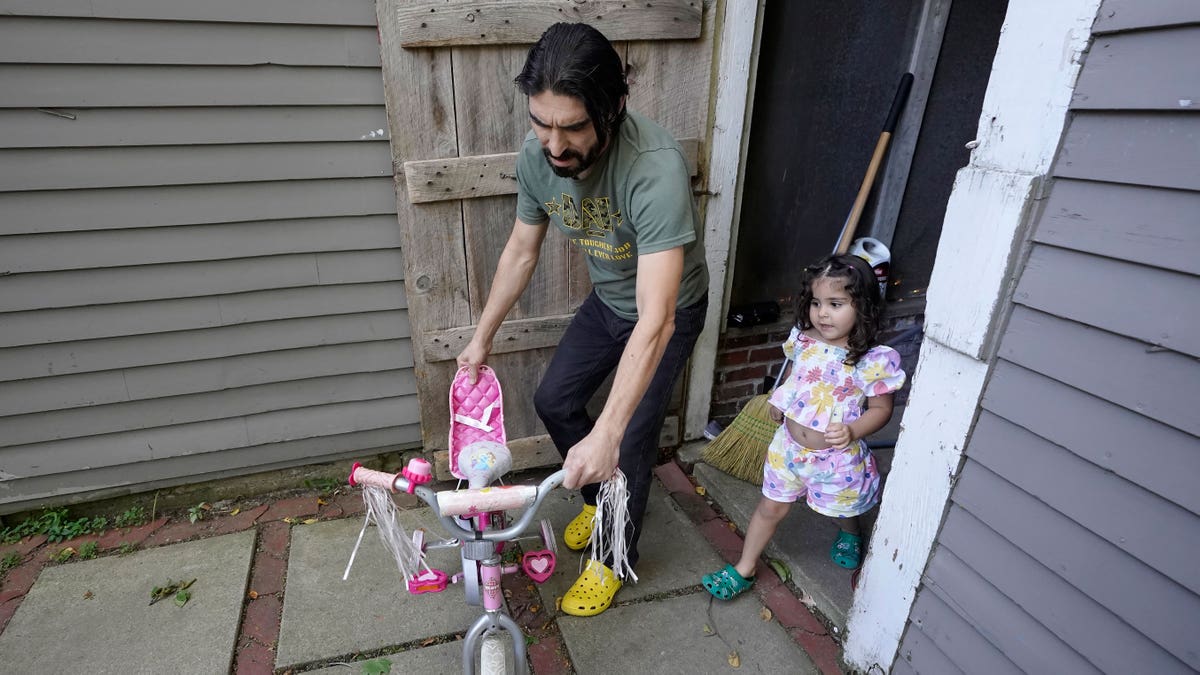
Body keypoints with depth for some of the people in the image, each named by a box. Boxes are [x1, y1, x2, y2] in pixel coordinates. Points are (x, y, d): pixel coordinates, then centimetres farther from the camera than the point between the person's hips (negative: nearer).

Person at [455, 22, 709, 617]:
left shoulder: (656, 170, -40)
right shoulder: (536, 156, -19)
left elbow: (655, 320, -44)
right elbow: (521, 251, -3)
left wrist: (605, 436, -49)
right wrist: (481, 338, 1)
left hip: (669, 310, -6)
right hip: (607, 299, 6)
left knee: (631, 439, -5)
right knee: (553, 401, 9)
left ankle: (615, 557, 24)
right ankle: (601, 496, 36)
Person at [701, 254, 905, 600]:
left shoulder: (873, 360, -22)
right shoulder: (803, 340, -8)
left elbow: (881, 409, -13)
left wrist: (852, 431, -27)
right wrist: (779, 401, 8)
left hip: (836, 458, -3)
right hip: (789, 446, 4)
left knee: (841, 511, 24)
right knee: (770, 508, 16)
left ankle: (851, 533, 62)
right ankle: (743, 570, 32)